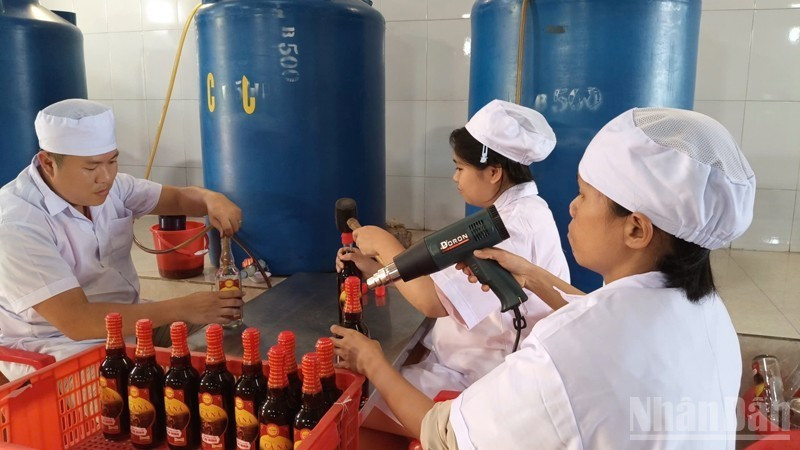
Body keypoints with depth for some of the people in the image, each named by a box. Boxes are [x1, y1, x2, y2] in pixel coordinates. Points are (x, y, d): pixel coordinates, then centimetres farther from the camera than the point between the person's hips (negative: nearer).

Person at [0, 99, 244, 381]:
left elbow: (178, 198, 7)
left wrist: (210, 199, -18)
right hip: (56, 350, -7)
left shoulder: (108, 185, -3)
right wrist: (183, 309, -33)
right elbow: (77, 321, -31)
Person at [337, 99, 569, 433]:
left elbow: (435, 301, -32)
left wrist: (383, 244, -17)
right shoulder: (512, 212, 9)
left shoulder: (515, 226, -25)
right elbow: (443, 284, 9)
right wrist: (374, 268, 3)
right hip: (474, 362, 9)